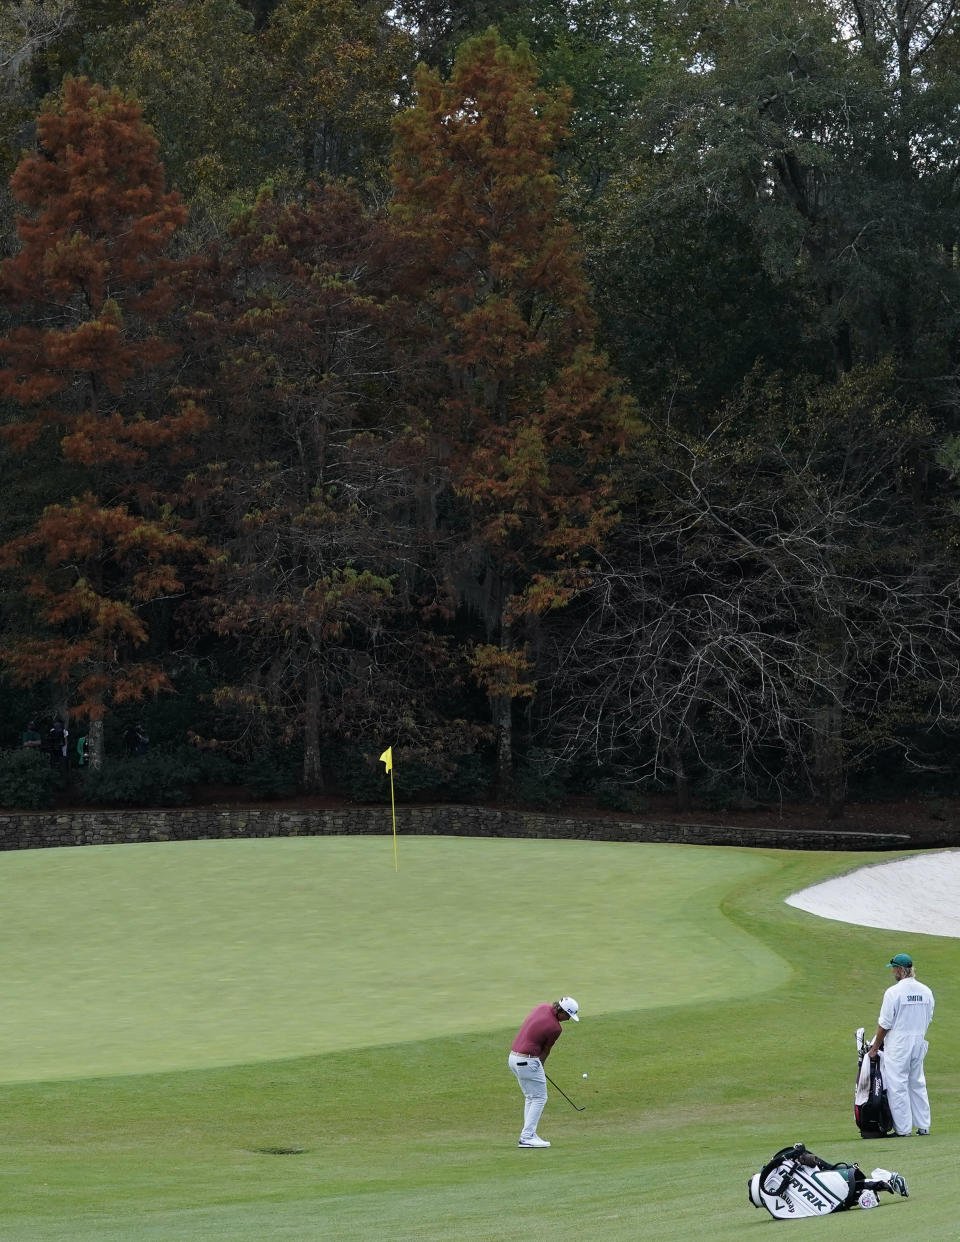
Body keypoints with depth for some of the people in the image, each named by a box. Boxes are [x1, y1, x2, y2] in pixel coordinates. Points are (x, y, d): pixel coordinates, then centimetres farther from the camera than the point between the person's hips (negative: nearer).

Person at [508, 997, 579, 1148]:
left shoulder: (542, 1008, 5)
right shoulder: (555, 1028, -17)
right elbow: (546, 1050, -2)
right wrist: (540, 1066, 17)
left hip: (513, 1057, 9)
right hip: (528, 1060, -9)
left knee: (530, 1097, 17)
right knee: (539, 1098, 0)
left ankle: (529, 1134, 17)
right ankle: (527, 1137, -6)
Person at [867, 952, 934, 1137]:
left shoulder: (893, 992, -15)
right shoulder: (926, 991, 4)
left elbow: (884, 1024, -11)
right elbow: (928, 1019, 12)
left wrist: (875, 1047, -1)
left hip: (898, 1044, -6)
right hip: (919, 1042, 6)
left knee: (897, 1086, -1)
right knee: (917, 1084, 15)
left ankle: (903, 1129, -1)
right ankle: (923, 1126, 17)